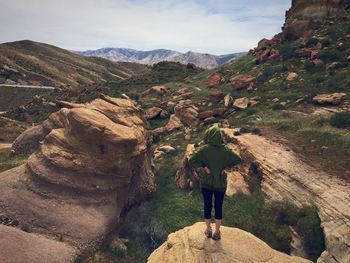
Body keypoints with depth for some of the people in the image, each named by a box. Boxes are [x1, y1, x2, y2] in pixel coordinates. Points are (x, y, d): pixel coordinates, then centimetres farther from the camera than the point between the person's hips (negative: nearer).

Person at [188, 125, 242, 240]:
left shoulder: (204, 149, -15)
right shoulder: (225, 149, -10)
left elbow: (191, 160, -25)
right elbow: (238, 160, -11)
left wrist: (203, 167, -16)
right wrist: (225, 168, -8)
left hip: (206, 182, -1)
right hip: (220, 183, 1)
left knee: (207, 205, 16)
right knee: (218, 207, 14)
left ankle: (208, 230, 30)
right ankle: (217, 232, 25)